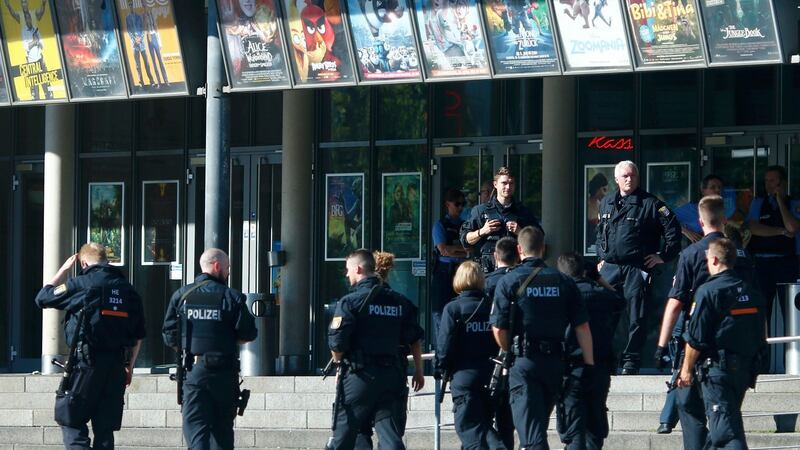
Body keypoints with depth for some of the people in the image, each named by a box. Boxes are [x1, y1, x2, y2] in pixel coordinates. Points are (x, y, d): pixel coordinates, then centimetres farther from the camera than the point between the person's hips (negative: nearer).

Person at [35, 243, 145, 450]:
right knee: (105, 427, 9)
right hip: (117, 366, 5)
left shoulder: (80, 285, -7)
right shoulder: (128, 290, 9)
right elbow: (138, 337, 13)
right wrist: (129, 367, 22)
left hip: (87, 363, -5)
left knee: (71, 421, 1)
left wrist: (64, 270, 18)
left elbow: (43, 298, 8)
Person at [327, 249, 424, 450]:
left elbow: (337, 343, -13)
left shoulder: (350, 302, -9)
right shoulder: (399, 301, 9)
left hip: (360, 375, -5)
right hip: (392, 376, 5)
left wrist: (338, 360, 7)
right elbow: (414, 339, 10)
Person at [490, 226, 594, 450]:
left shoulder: (509, 282, -5)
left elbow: (499, 329, -7)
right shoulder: (563, 281, 6)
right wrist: (589, 363, 7)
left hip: (524, 363, -4)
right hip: (555, 362, 4)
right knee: (539, 424, 20)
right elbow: (582, 326, 3)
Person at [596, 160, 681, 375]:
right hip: (610, 268, 4)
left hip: (637, 268, -4)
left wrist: (664, 256, -5)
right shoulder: (606, 203, 15)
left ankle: (631, 361, 2)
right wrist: (601, 256, 20)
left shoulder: (650, 204, -2)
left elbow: (672, 228, -3)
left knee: (636, 317, -2)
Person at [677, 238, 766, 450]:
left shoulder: (709, 291, -11)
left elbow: (696, 338, -12)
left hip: (717, 368, -7)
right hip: (746, 367, 7)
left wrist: (687, 369, -1)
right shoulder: (752, 291, 9)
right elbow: (761, 336, 14)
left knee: (725, 430, -11)